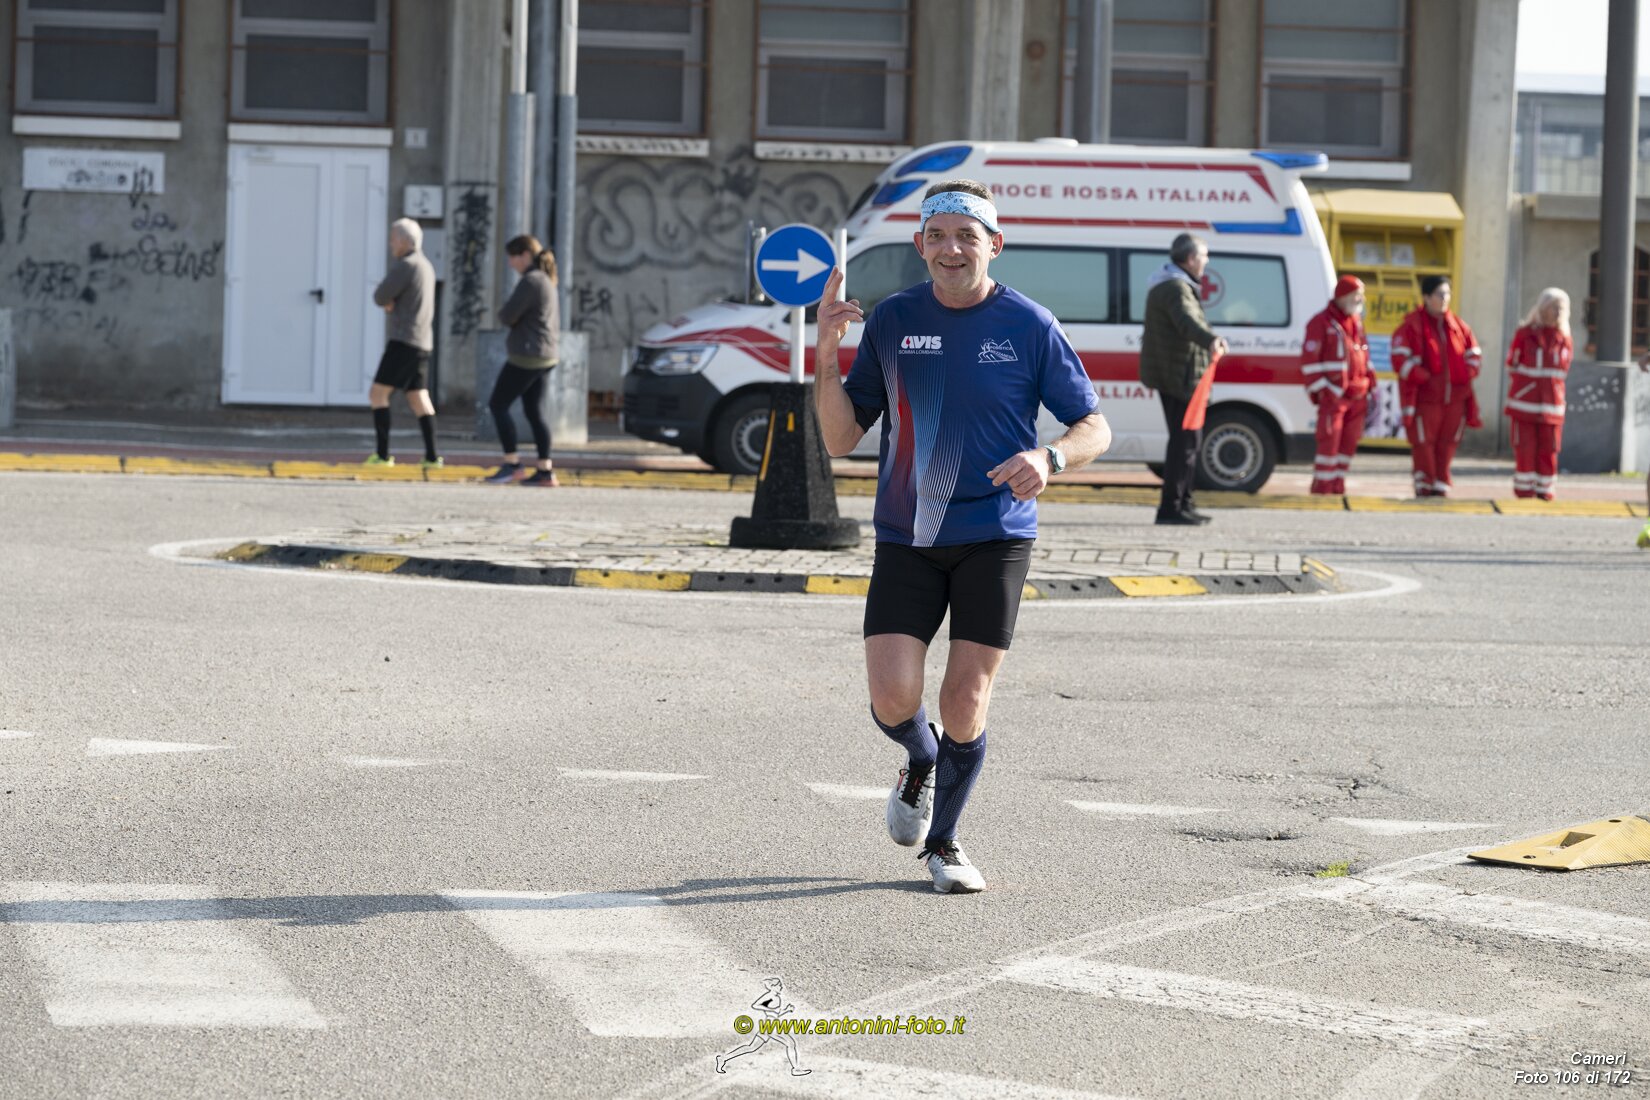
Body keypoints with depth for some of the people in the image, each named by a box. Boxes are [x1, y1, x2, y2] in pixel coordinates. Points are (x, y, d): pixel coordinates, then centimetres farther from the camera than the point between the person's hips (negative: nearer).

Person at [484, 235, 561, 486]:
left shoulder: (530, 281, -16)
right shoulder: (547, 281, 15)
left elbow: (508, 316, -17)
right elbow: (555, 322, 22)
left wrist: (504, 307, 2)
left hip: (526, 357, -10)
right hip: (546, 356, 10)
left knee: (498, 405, -3)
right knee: (534, 412, 10)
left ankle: (512, 464, -3)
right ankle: (545, 471, 7)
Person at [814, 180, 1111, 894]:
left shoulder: (1029, 326, -3)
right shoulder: (891, 321, 3)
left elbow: (1094, 429, 3)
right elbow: (841, 439, 4)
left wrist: (1049, 459, -19)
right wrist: (826, 357, -12)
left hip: (995, 538, -1)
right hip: (906, 536, 1)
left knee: (965, 701, -3)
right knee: (893, 698, -10)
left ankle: (942, 841, 21)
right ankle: (921, 763, 27)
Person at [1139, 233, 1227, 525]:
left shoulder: (1166, 285, 17)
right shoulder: (1177, 289, -18)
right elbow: (1187, 320, -40)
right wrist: (1211, 340, -59)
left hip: (1168, 372, 11)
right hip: (1179, 373, -11)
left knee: (1187, 437, 17)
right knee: (1185, 439, -10)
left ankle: (1183, 502, 24)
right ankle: (1170, 508, -12)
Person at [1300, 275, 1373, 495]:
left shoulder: (1357, 322, 18)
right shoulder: (1321, 323, -5)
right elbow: (1310, 361, -8)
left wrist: (1371, 385, 16)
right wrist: (1320, 390, -13)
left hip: (1357, 395, 7)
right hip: (1334, 395, -7)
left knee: (1349, 443, 6)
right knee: (1330, 441, -10)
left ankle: (1337, 486, 13)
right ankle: (1321, 487, -6)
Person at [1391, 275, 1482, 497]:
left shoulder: (1458, 326, 11)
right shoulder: (1411, 325, -4)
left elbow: (1474, 354, 18)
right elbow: (1400, 359, -11)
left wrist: (1466, 376, 2)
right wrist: (1425, 378, -16)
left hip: (1455, 399, 4)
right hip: (1424, 397, -4)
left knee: (1447, 446, 6)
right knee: (1423, 445, -2)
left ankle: (1441, 487, 15)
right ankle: (1424, 487, 6)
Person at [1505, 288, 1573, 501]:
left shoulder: (1564, 340, 6)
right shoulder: (1524, 335, -3)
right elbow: (1512, 366, 7)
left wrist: (1549, 391, 12)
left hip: (1551, 404, 3)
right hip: (1525, 404, -3)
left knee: (1549, 449, 3)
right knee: (1525, 448, -2)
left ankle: (1545, 489, 10)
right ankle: (1524, 488, 6)